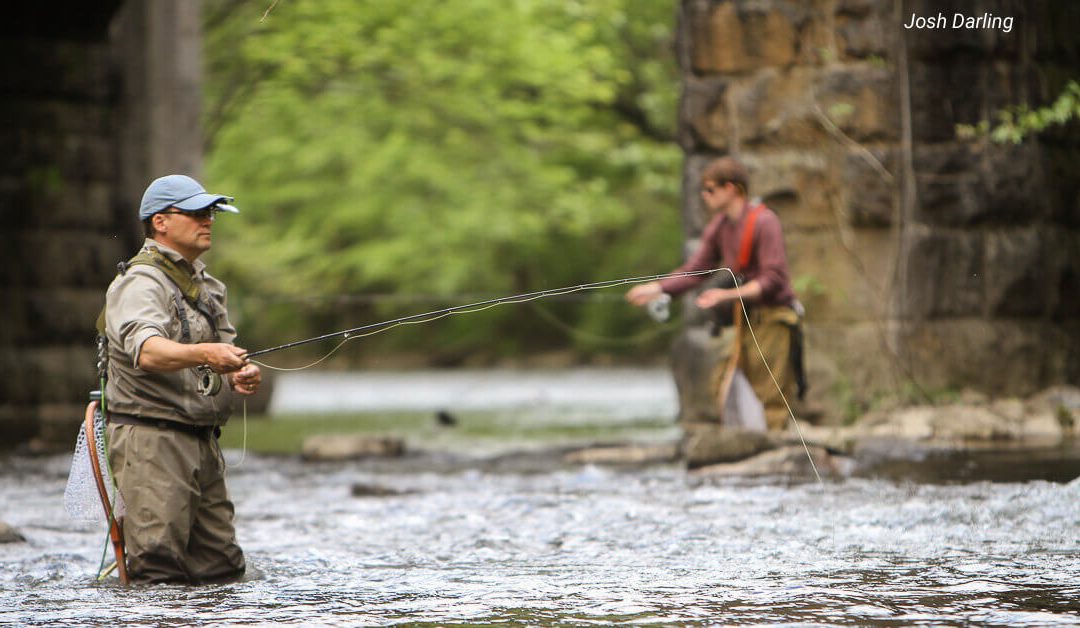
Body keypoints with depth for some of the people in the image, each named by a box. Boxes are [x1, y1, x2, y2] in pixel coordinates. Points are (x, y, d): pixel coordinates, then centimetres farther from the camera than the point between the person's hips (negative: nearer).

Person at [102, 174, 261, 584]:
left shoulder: (205, 284, 19)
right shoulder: (141, 284, -11)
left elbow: (226, 349, 15)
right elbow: (147, 351, -29)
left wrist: (241, 375, -9)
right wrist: (203, 354, -47)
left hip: (202, 441, 9)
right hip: (151, 440, -9)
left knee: (222, 568, 7)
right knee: (159, 574, -13)